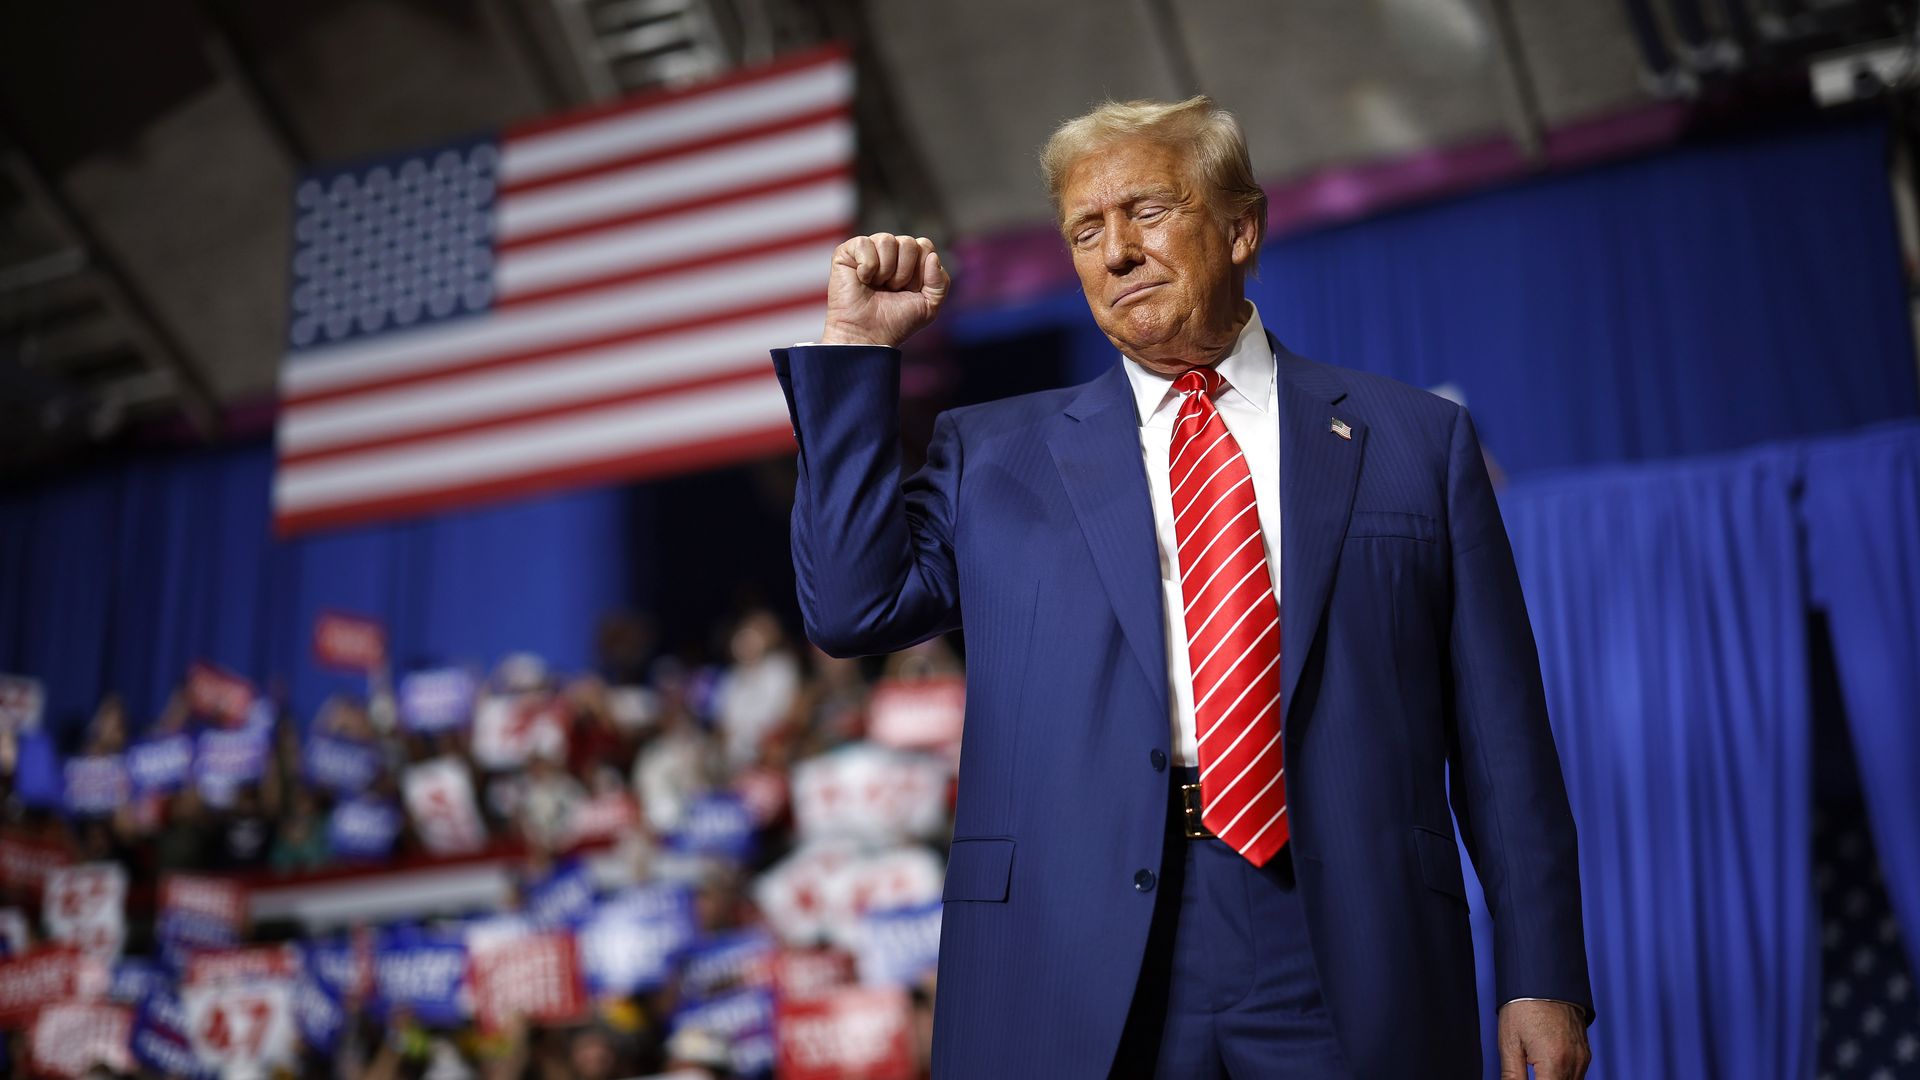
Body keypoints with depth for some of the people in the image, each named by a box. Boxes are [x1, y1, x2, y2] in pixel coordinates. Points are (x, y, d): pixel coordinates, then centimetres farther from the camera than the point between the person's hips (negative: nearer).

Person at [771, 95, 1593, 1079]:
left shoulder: (1416, 440, 10)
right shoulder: (996, 454, 14)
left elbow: (1499, 739, 6)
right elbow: (853, 608, 0)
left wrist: (1541, 975, 1)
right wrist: (855, 352, 0)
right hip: (1076, 991, 1)